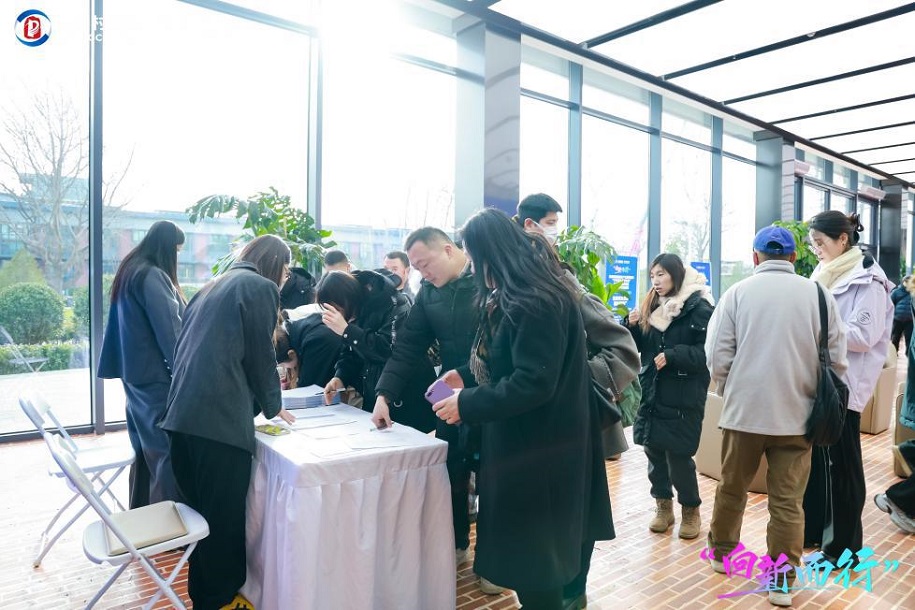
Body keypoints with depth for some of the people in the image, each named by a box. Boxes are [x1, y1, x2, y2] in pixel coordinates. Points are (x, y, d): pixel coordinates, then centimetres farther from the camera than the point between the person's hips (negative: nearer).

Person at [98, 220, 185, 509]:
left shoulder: (130, 271, 13)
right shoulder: (152, 276, -17)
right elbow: (169, 329, -19)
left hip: (136, 373, 10)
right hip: (156, 375, -10)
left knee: (145, 447, 17)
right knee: (167, 450, -4)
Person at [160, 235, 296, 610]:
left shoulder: (215, 285, 22)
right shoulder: (261, 287, -2)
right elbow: (260, 355, -4)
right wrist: (273, 406, 12)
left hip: (183, 413, 9)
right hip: (219, 417, -9)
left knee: (201, 510, 19)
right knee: (224, 516, 5)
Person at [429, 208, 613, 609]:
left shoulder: (537, 302, -24)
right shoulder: (517, 296, 9)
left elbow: (534, 382, -27)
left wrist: (467, 405, -21)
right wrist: (467, 377, 7)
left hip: (538, 448, -10)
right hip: (527, 440, 10)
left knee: (531, 553, 6)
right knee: (531, 547, 22)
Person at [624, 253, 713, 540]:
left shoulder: (698, 307, -9)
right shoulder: (650, 306, 10)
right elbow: (639, 347, 15)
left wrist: (673, 356, -22)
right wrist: (632, 326, -3)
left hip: (683, 396, -6)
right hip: (651, 392, 6)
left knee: (678, 455, -1)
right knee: (654, 450, 10)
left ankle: (691, 509, 22)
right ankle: (663, 505, 28)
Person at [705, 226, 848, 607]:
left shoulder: (738, 293, -5)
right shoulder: (818, 295, -2)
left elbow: (718, 358, -6)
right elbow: (836, 360, 1)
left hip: (744, 411, 0)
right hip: (797, 415, 1)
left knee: (732, 488, 17)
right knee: (787, 501, 9)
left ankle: (722, 551, 36)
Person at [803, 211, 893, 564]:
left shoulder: (867, 280, -9)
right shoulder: (824, 275, 12)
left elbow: (864, 336, -18)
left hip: (844, 386, -7)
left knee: (842, 465, 3)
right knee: (814, 459, 14)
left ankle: (845, 545, 18)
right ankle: (813, 529, 29)